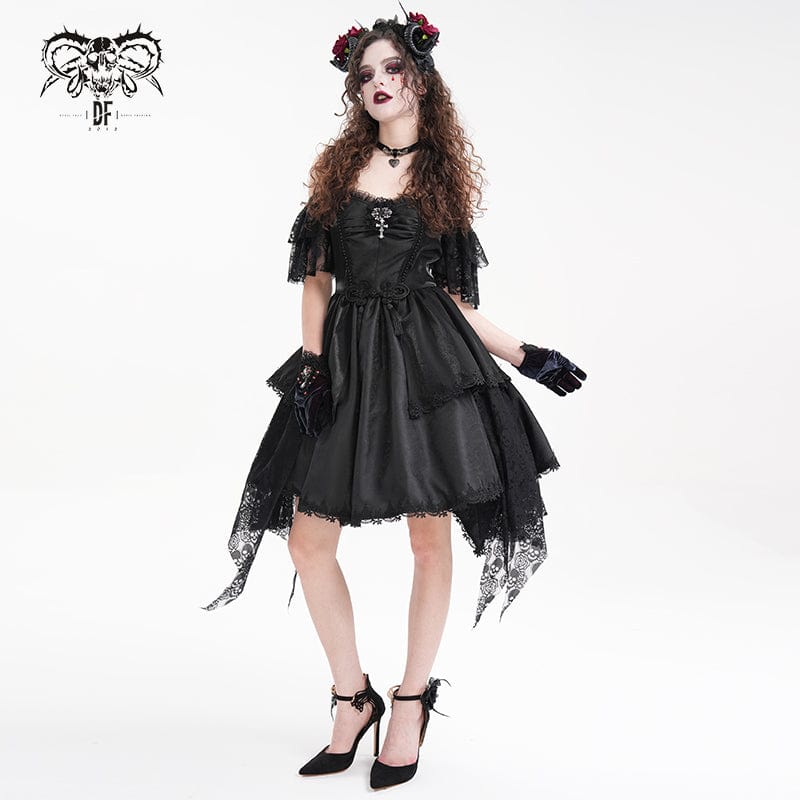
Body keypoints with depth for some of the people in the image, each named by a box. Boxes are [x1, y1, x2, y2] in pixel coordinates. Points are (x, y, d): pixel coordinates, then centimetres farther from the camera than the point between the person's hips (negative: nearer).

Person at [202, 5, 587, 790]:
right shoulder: (337, 165, 10)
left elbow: (453, 293, 9)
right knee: (307, 540, 0)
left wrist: (527, 356, 1)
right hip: (347, 359, 2)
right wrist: (311, 365, -3)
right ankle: (353, 696, 19)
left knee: (430, 539, 2)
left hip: (427, 357, -1)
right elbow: (315, 278, 8)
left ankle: (412, 699, 21)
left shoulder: (444, 176, 8)